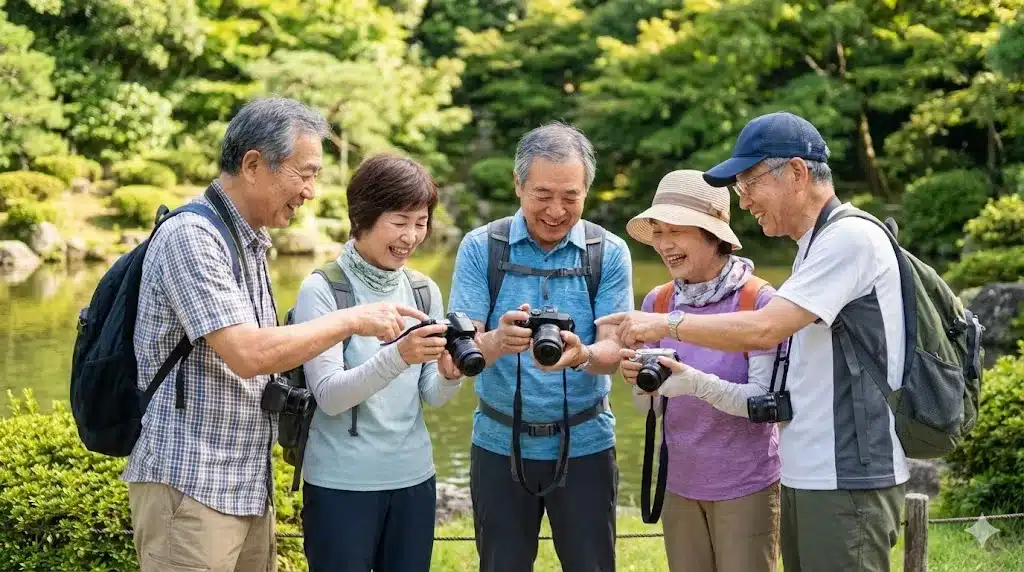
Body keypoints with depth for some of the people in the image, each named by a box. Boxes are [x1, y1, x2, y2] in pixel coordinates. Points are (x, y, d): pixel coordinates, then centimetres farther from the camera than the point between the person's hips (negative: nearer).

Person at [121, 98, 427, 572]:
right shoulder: (190, 236, -15)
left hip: (250, 487, 9)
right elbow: (245, 354, -23)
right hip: (189, 487, -9)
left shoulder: (249, 242, 14)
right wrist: (353, 319, -18)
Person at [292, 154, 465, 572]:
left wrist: (450, 374, -19)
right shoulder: (322, 290, -9)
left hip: (414, 477, 5)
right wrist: (398, 356, -32)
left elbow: (431, 396, 4)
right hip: (340, 484, -5)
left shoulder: (424, 290, 6)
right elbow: (329, 396, -17)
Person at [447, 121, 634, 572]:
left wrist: (582, 355, -34)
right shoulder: (480, 247, -5)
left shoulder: (610, 253, -3)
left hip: (584, 444, 0)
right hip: (500, 443, 0)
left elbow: (611, 353, -10)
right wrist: (499, 341, -35)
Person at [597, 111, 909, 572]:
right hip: (804, 477, 9)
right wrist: (692, 381, 15)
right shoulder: (813, 248, 18)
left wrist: (666, 324, -10)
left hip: (848, 482, -9)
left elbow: (762, 330, -20)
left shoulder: (851, 237, -12)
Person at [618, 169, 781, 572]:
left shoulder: (759, 300, -14)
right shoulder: (657, 303, 0)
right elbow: (649, 409, 5)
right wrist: (641, 384, -18)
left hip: (745, 486, -4)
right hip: (679, 485, 5)